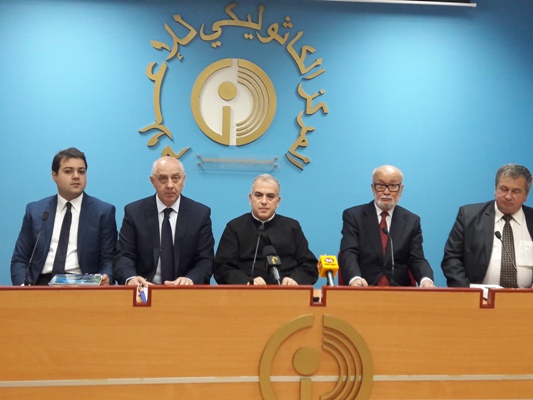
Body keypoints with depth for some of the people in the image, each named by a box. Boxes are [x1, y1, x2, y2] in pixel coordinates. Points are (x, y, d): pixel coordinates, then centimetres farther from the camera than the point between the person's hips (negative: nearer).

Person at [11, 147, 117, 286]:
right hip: (41, 284, 2)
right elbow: (19, 259, 13)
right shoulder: (35, 210, 14)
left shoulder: (104, 212, 8)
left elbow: (108, 260, 6)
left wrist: (105, 278, -17)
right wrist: (23, 286, -7)